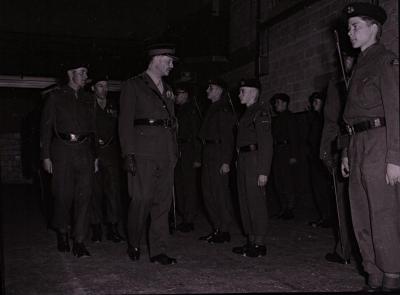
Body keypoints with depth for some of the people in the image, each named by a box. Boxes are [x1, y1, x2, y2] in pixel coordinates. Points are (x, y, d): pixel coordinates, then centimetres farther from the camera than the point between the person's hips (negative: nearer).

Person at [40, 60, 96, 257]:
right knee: (63, 195, -2)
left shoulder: (87, 99, 17)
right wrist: (46, 156, -4)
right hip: (63, 151, -3)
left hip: (84, 151, 3)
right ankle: (62, 233, 22)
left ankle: (79, 242, 0)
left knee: (84, 195, -4)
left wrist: (95, 155, 10)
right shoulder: (56, 97, 6)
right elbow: (46, 126, 3)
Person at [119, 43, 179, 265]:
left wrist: (175, 151, 14)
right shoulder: (133, 86, 1)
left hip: (166, 152, 6)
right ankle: (133, 244, 15)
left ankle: (158, 251, 11)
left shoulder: (167, 89, 21)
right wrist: (128, 153, -12)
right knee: (142, 199, -8)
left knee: (163, 202, 4)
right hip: (143, 151, -6)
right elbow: (125, 122, -4)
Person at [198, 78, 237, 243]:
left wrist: (226, 161, -21)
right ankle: (217, 229, 19)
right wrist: (202, 158, 14)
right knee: (208, 193, 11)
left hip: (218, 155, -10)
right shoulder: (212, 109, 19)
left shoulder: (224, 109, -9)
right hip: (208, 155, 10)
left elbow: (228, 138, -16)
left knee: (220, 192, -5)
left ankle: (224, 231, 4)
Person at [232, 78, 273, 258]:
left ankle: (259, 244, 4)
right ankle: (251, 242, 20)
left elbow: (266, 143, -16)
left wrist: (263, 171, -20)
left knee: (256, 202, -5)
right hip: (243, 160, 9)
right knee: (245, 201, 11)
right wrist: (240, 160, 10)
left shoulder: (260, 112, -9)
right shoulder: (247, 112, 19)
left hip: (255, 160, -9)